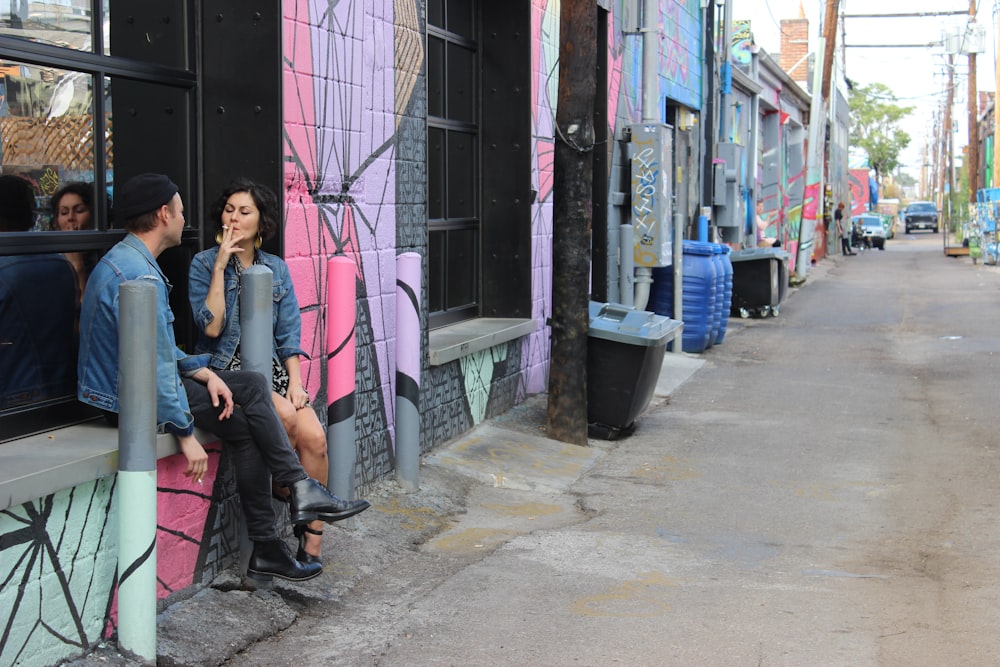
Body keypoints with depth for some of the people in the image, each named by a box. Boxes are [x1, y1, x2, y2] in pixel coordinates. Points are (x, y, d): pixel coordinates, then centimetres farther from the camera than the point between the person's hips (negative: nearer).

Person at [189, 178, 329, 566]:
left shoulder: (276, 268, 12)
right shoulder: (204, 264, 0)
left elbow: (289, 333, 10)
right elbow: (211, 327, -14)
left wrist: (295, 381, -5)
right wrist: (221, 264, -13)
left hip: (270, 367, 4)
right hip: (227, 370, -4)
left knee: (315, 437, -20)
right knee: (284, 416, -31)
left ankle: (312, 540, -12)